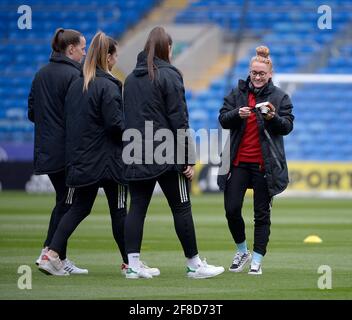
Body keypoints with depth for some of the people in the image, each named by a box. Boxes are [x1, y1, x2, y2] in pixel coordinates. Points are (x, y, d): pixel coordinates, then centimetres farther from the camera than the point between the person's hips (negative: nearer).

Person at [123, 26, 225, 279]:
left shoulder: (131, 78, 12)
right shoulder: (169, 76, -8)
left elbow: (127, 118, 14)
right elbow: (179, 120, -11)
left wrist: (134, 147, 16)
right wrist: (188, 159, -9)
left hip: (136, 156, 6)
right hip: (166, 155, -6)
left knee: (137, 207, 4)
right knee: (182, 208, 1)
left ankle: (133, 264, -1)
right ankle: (194, 264, 6)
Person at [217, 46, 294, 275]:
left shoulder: (280, 97, 2)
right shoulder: (237, 93, 7)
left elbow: (287, 126, -4)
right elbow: (223, 119, 2)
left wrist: (273, 118, -23)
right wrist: (237, 113, -18)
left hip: (265, 165, -2)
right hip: (238, 162, 2)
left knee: (262, 213, 2)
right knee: (231, 210, -2)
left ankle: (257, 260, 9)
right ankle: (242, 251, 19)